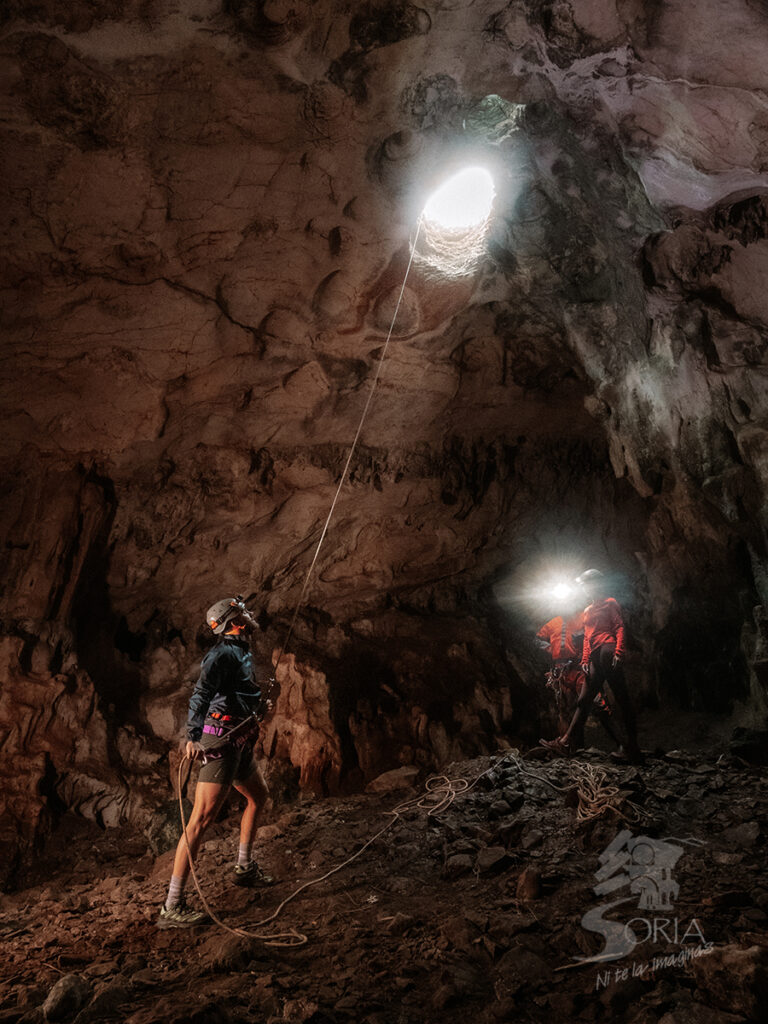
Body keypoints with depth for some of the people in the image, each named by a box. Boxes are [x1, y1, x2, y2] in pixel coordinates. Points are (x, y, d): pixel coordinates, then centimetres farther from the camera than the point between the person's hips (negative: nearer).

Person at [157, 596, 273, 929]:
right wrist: (193, 736, -38)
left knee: (258, 795, 26)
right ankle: (172, 907, -11)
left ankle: (244, 867, 41)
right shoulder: (225, 653, -14)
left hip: (239, 743, 11)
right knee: (202, 817, -13)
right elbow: (201, 693, -27)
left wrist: (259, 706, 20)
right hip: (220, 742, -11)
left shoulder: (241, 653, 18)